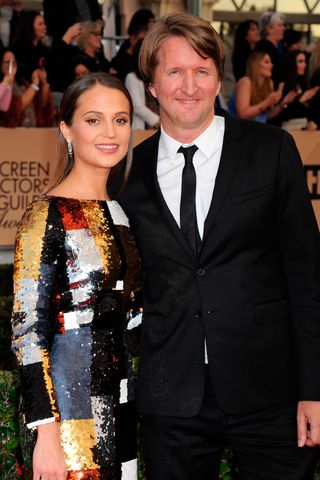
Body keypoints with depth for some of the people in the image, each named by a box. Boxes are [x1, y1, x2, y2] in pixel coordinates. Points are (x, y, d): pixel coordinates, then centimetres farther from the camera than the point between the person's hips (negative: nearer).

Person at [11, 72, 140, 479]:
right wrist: (46, 434, -20)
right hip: (70, 406, -7)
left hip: (118, 400, 7)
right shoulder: (47, 216, -12)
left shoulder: (117, 212, 10)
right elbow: (27, 329, -15)